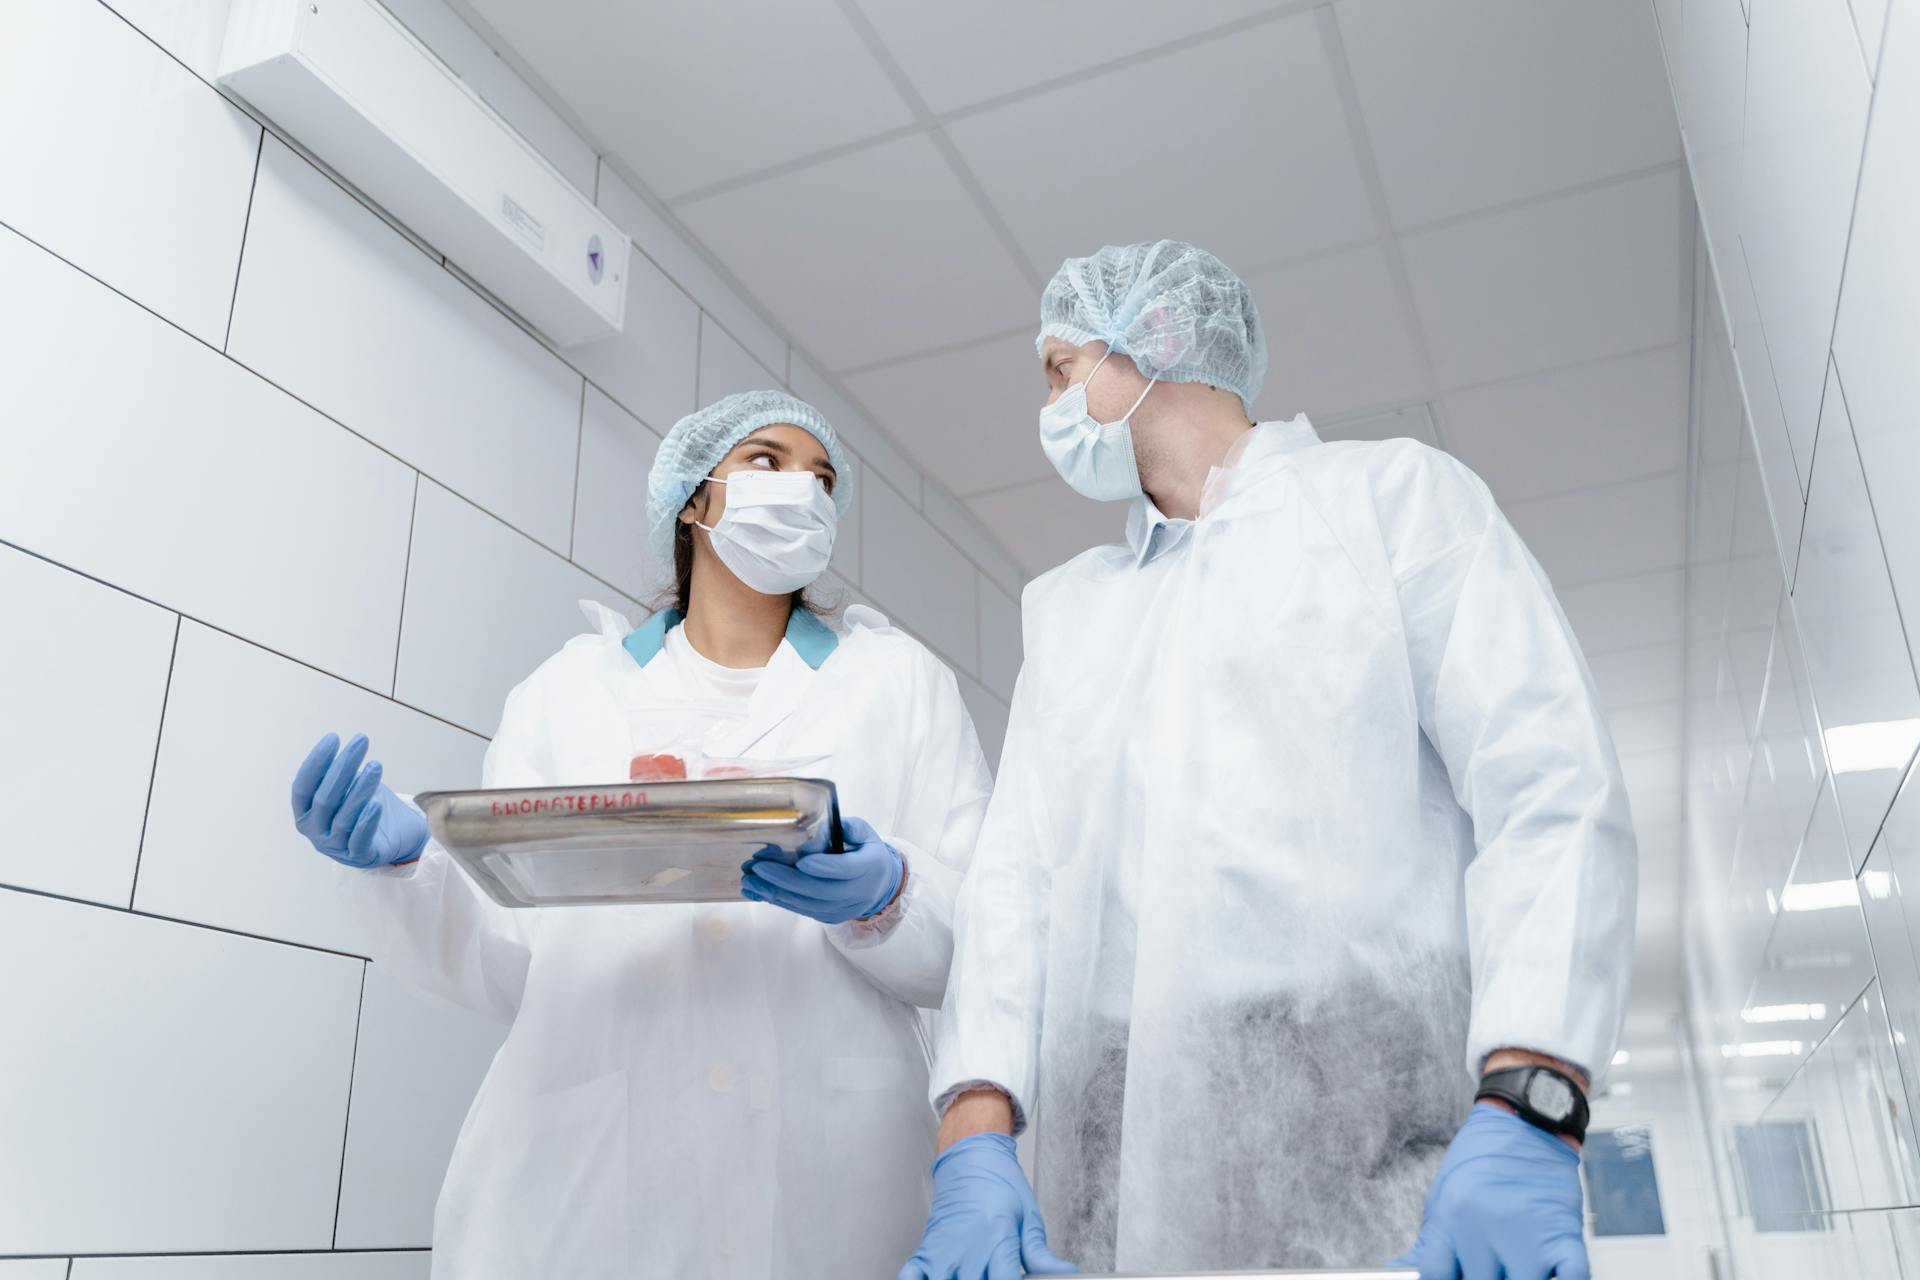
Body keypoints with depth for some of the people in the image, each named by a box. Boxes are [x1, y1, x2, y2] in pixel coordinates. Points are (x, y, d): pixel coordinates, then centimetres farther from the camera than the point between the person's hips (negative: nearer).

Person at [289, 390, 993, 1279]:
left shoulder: (899, 680, 9)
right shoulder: (571, 687, 10)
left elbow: (982, 938, 1)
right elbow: (508, 965, 6)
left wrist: (883, 901, -18)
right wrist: (407, 865, -12)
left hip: (828, 1180, 0)